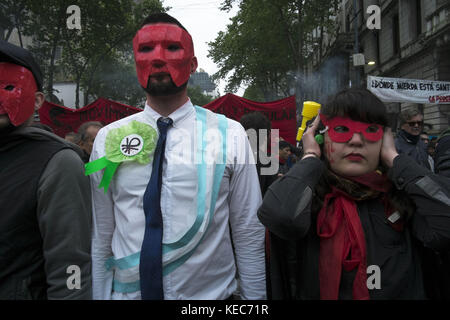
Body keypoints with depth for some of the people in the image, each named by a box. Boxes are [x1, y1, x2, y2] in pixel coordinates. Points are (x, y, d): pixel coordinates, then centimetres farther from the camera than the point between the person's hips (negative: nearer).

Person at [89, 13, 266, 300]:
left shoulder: (230, 135, -9)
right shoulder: (108, 138, -3)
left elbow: (249, 234, -7)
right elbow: (100, 236, 1)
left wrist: (255, 297, -4)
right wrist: (99, 295, 4)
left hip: (211, 292, -1)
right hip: (127, 292, 2)